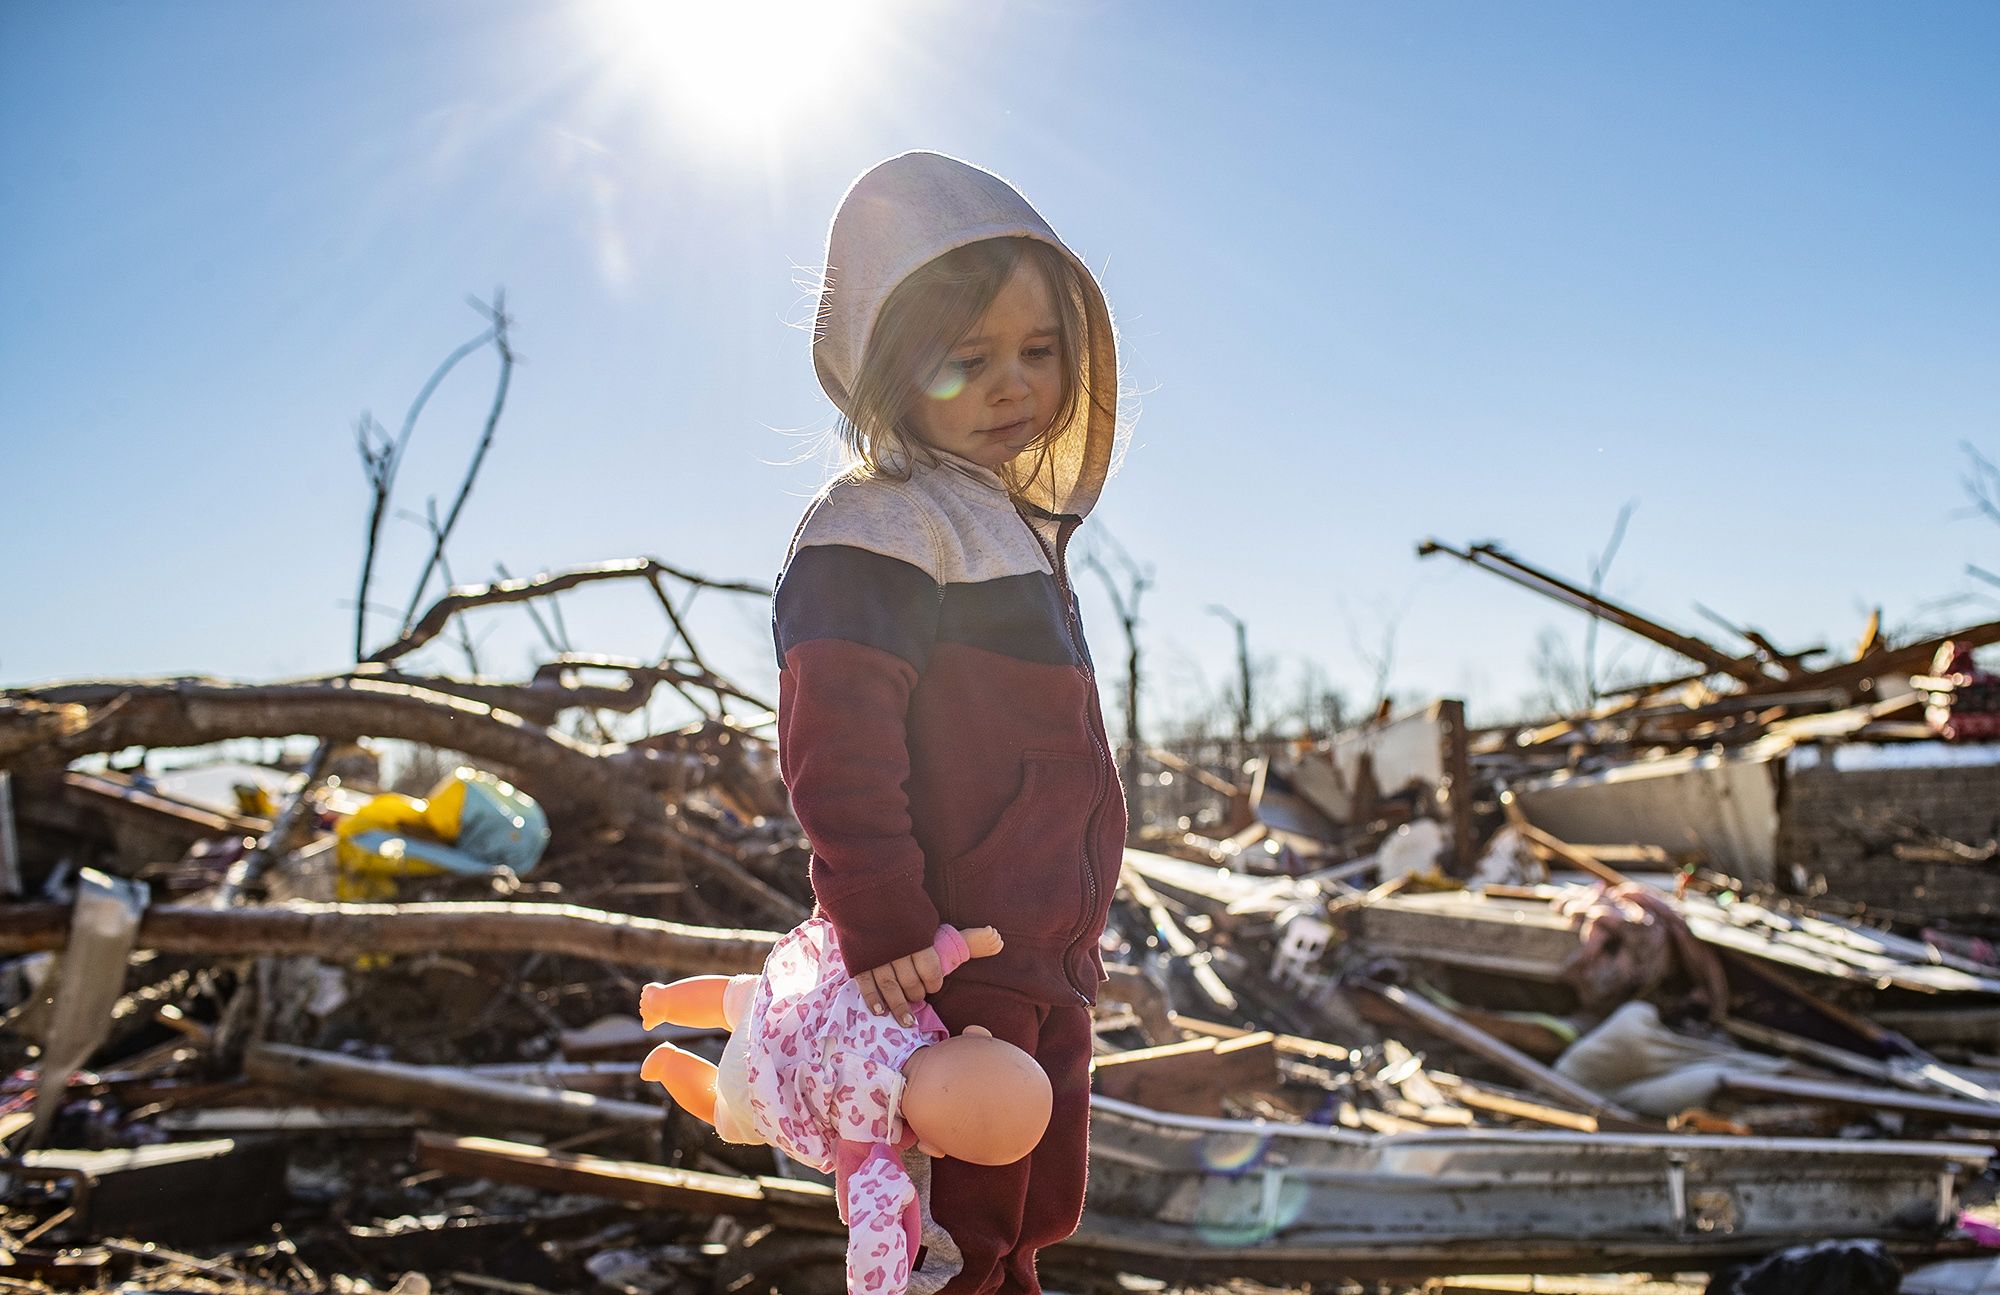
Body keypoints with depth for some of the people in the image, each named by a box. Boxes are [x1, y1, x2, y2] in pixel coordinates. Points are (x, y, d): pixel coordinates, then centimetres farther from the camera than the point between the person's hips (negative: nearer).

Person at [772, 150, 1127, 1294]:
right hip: (945, 970, -9)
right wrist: (882, 924, -24)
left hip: (1049, 963, 9)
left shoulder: (1018, 530, 16)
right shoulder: (878, 533, -14)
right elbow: (834, 749, -22)